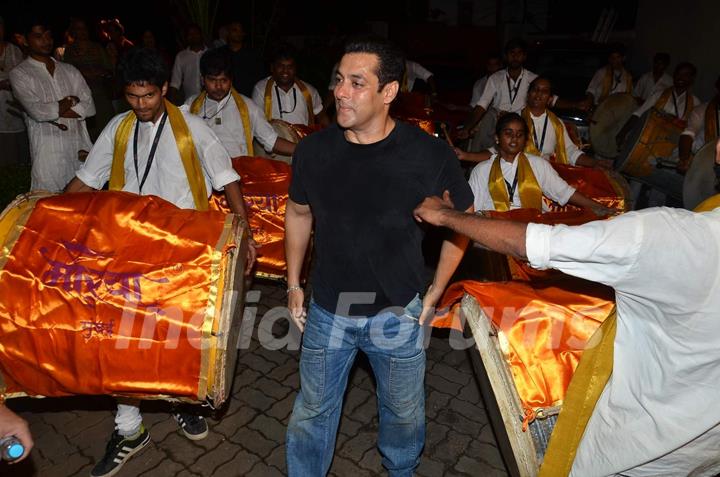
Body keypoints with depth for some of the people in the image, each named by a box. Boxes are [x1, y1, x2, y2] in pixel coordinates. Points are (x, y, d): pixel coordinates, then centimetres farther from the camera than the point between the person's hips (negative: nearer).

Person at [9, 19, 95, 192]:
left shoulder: (69, 70, 17)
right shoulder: (19, 74, 5)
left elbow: (89, 107, 4)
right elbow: (37, 112, -9)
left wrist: (54, 112, -6)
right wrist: (71, 101, 2)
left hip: (80, 148, 3)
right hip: (48, 152, -3)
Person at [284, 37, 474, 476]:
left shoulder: (430, 155, -18)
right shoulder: (314, 150, -10)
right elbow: (298, 213, 7)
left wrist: (435, 291, -3)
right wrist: (294, 284, 8)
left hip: (398, 312, -1)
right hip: (327, 309, 2)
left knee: (404, 410, 22)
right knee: (314, 408, 18)